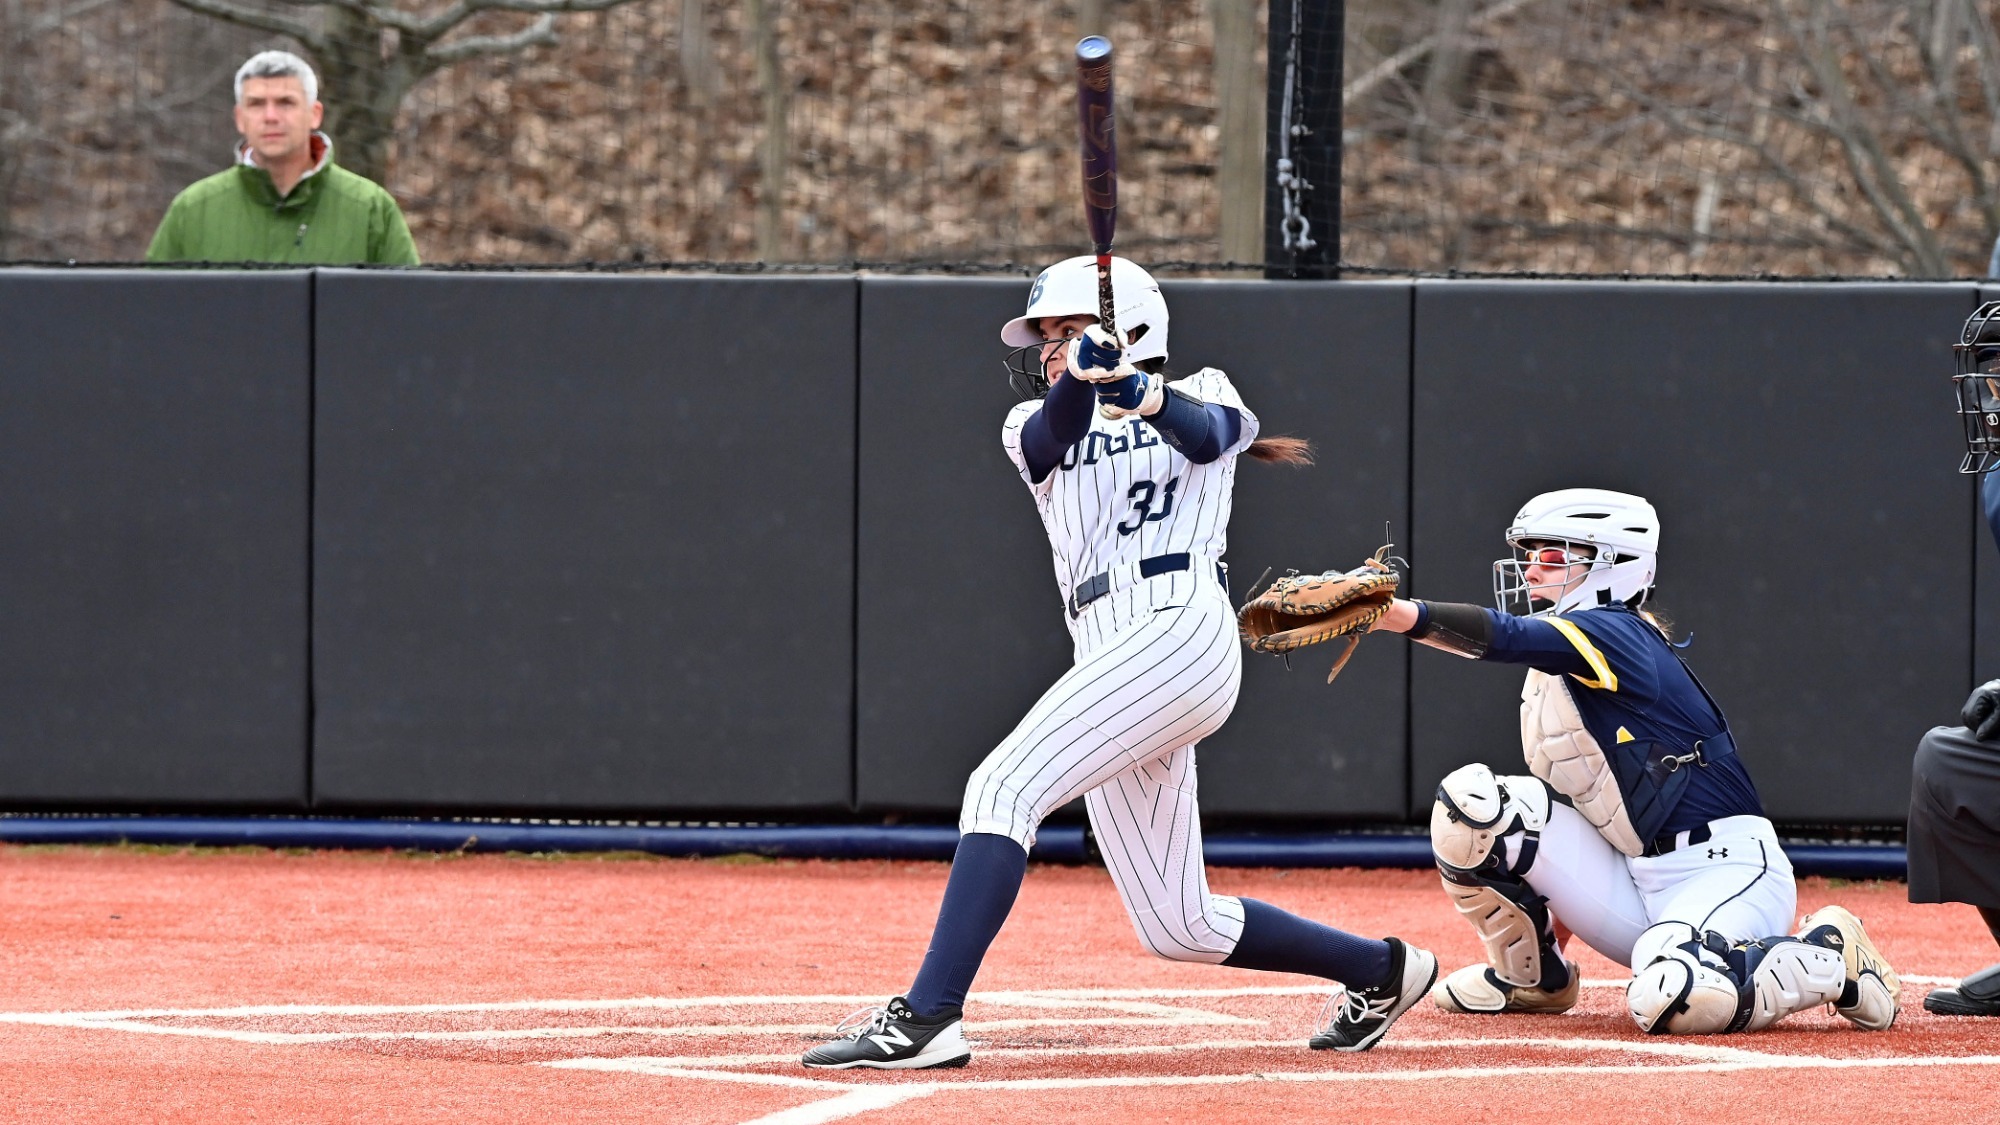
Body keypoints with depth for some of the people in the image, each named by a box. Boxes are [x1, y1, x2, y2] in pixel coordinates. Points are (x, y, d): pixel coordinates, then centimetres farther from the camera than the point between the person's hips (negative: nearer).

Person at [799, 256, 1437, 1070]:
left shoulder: (1201, 396, 12)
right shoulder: (1033, 429, 23)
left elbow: (1204, 433, -12)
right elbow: (1057, 429, -2)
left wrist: (1140, 393, -35)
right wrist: (1080, 378, -26)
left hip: (1179, 628, -7)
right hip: (1109, 658, 7)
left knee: (1002, 788, -23)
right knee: (1177, 928, 8)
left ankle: (927, 1017, -31)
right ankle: (1382, 970, 26)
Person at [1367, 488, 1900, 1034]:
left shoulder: (1615, 636, -15)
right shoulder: (1552, 667, 13)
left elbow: (1507, 637, -34)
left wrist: (1401, 615, -47)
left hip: (1726, 869, -8)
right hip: (1634, 881, 8)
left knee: (1673, 998, -37)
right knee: (1471, 799, -7)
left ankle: (1829, 956, -7)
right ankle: (1530, 978, 13)